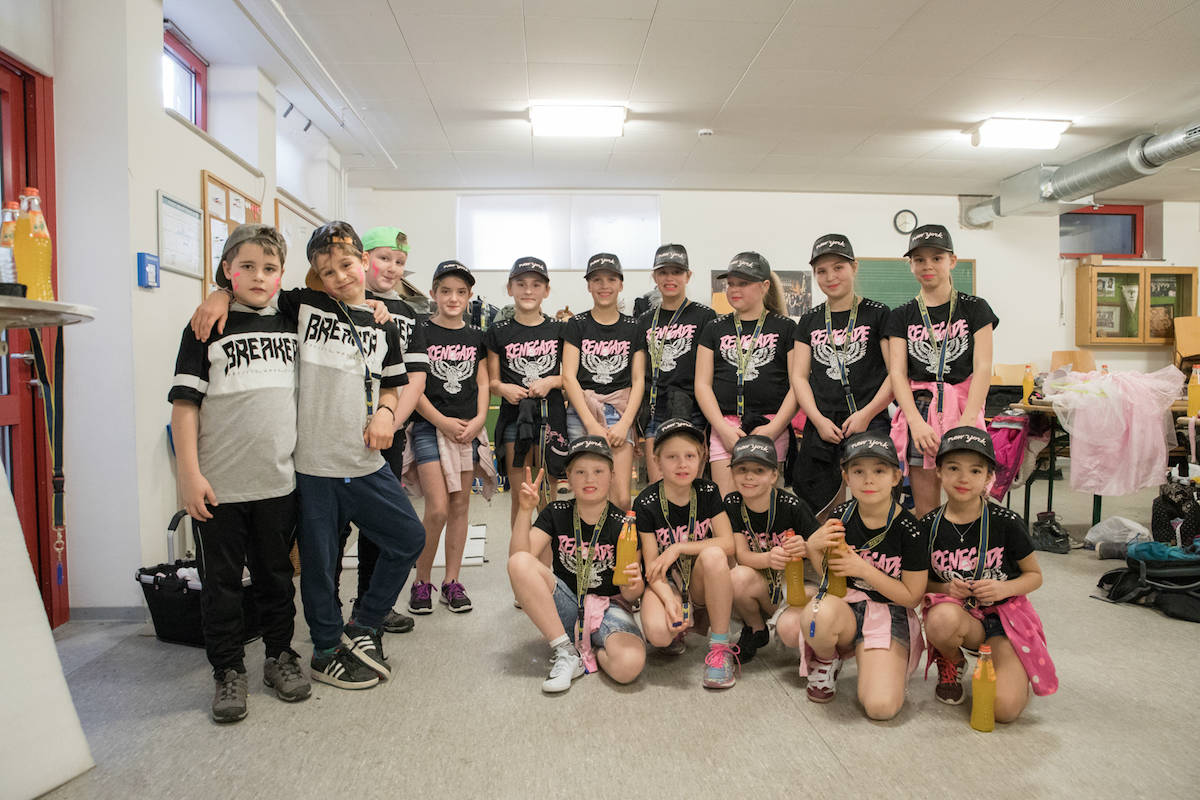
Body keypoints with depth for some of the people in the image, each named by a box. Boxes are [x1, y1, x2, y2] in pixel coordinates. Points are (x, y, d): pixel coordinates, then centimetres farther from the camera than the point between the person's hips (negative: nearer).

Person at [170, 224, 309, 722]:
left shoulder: (291, 324, 7)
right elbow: (184, 404, -5)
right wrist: (190, 473, -11)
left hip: (278, 480, 3)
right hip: (219, 485, -3)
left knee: (276, 574, 14)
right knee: (221, 581, 8)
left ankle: (280, 656, 29)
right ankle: (228, 671, 22)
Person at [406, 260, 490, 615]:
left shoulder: (476, 336, 11)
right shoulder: (421, 333, -1)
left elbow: (482, 383, 11)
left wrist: (478, 420, -5)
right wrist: (443, 422, -13)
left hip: (468, 429, 4)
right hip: (430, 427, -4)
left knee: (460, 506, 7)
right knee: (438, 509, -11)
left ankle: (451, 582, 18)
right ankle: (421, 580, 8)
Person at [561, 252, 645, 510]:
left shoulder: (633, 327, 10)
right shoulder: (577, 325, 7)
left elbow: (638, 380, 7)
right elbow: (569, 377, 0)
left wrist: (625, 423, -7)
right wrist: (592, 424, -9)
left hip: (620, 413, 1)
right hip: (583, 412, -1)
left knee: (621, 499, -9)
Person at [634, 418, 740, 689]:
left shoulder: (707, 492, -4)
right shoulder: (646, 503, -11)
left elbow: (728, 544, -12)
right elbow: (652, 565, -12)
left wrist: (678, 548, -20)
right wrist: (670, 600, -30)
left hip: (701, 583, 2)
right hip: (667, 582, -2)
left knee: (713, 555, -33)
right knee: (658, 632, -33)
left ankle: (720, 647, -19)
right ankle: (681, 627, 6)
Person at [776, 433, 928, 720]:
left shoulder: (908, 530, -12)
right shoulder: (840, 516, -3)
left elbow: (912, 597, -7)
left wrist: (864, 570, -18)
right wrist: (812, 547, -14)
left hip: (888, 613, -2)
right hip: (842, 605, 2)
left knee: (881, 707, -25)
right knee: (803, 620, -35)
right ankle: (825, 662, 1)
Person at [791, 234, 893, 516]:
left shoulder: (878, 314, 3)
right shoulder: (809, 322, 14)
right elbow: (799, 376, 8)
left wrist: (866, 414, -12)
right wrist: (819, 420, -5)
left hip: (869, 422, -3)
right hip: (820, 426, 3)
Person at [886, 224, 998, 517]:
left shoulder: (974, 308, 6)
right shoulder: (902, 316, 10)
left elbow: (983, 367, -2)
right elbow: (897, 372, 1)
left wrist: (966, 422, -15)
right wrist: (916, 421, -14)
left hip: (964, 408, -1)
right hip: (918, 409, 1)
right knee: (925, 510, 2)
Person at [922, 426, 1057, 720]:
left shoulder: (1006, 523, -8)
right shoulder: (929, 527, -5)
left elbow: (1035, 575, 4)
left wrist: (1005, 588, -16)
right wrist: (945, 588, -17)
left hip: (1003, 613, 0)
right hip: (956, 612, 1)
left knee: (1005, 708, -19)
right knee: (942, 618, -39)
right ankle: (952, 663, -1)